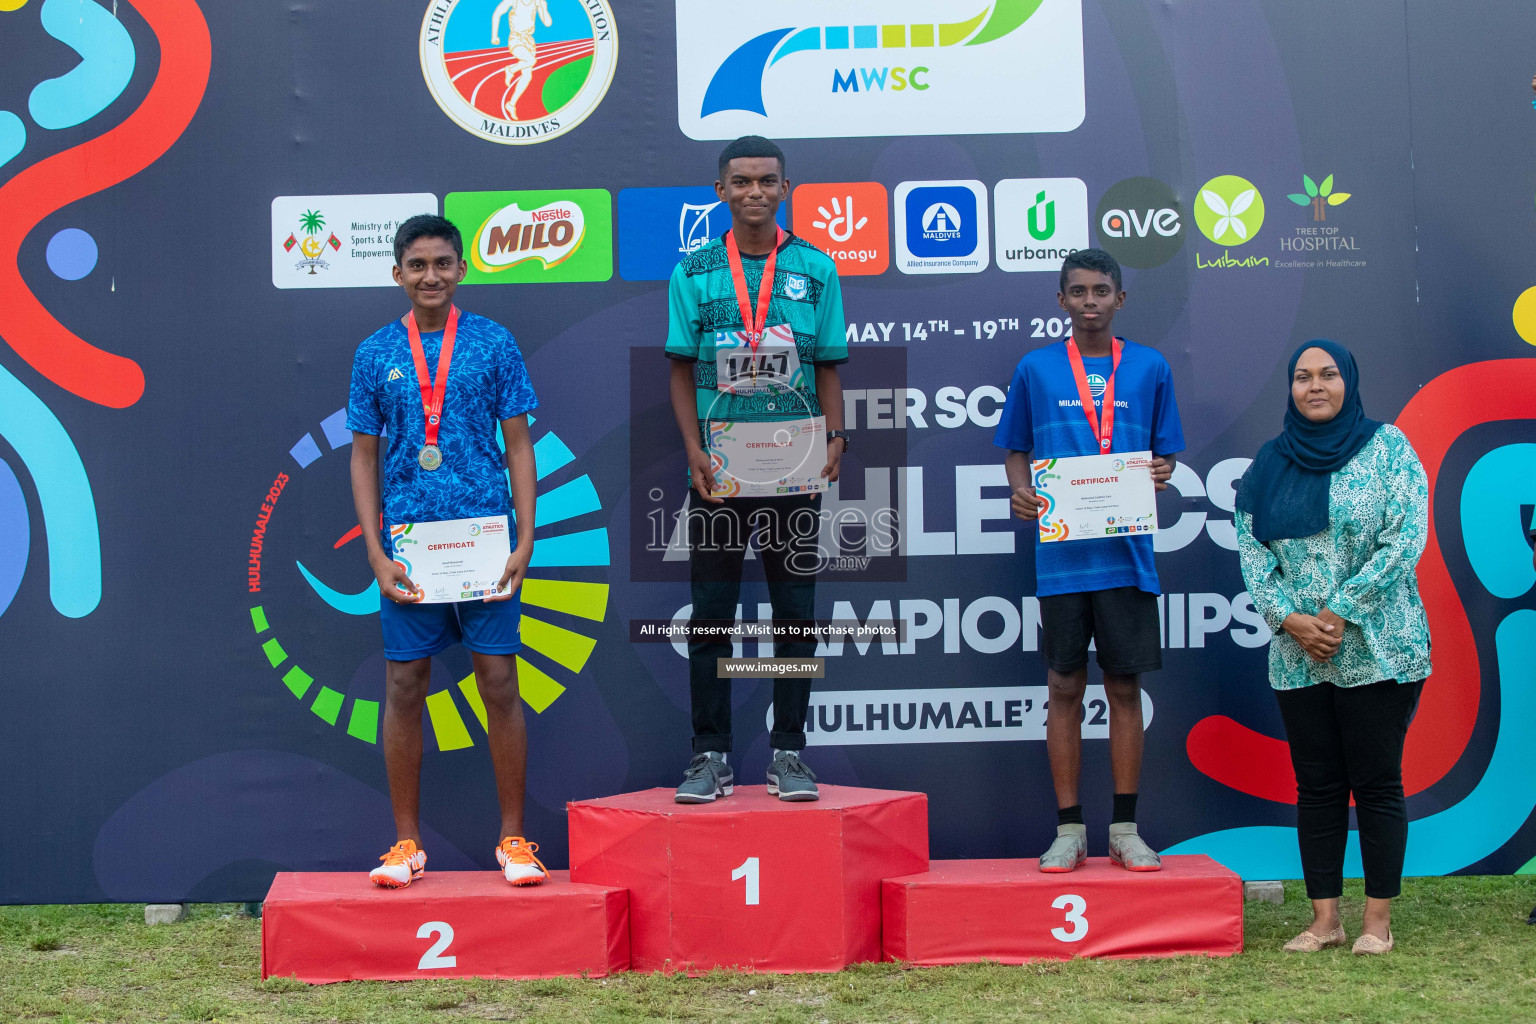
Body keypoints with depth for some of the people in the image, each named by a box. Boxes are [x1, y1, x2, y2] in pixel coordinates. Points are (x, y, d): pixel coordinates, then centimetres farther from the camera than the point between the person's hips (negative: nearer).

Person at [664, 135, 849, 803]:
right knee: (711, 613, 3)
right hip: (719, 466, 0)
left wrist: (834, 437, -9)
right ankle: (710, 755, 10)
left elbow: (829, 367, 7)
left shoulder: (815, 269, 5)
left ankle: (788, 754, 14)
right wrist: (695, 451, -8)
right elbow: (682, 371, 4)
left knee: (795, 610, 5)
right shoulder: (694, 273, 4)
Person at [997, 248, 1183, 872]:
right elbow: (1016, 451, 13)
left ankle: (1124, 830, 13)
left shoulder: (1150, 369, 8)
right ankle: (1069, 831, 10)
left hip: (1127, 552, 0)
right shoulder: (1035, 369, 7)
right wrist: (1021, 492, -7)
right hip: (1061, 554, 0)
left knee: (1125, 687, 5)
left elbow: (1167, 454, 12)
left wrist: (1161, 474, -10)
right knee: (1065, 688, 4)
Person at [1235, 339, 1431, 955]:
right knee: (1317, 787, 6)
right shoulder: (1269, 465, 9)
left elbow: (1405, 538, -10)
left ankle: (1378, 920, 8)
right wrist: (1289, 618, -10)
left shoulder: (1387, 448, -1)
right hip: (1297, 656, 4)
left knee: (1377, 783, 0)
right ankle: (1324, 919, 13)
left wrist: (1340, 612, -13)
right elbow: (1251, 551, 5)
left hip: (1377, 650, -4)